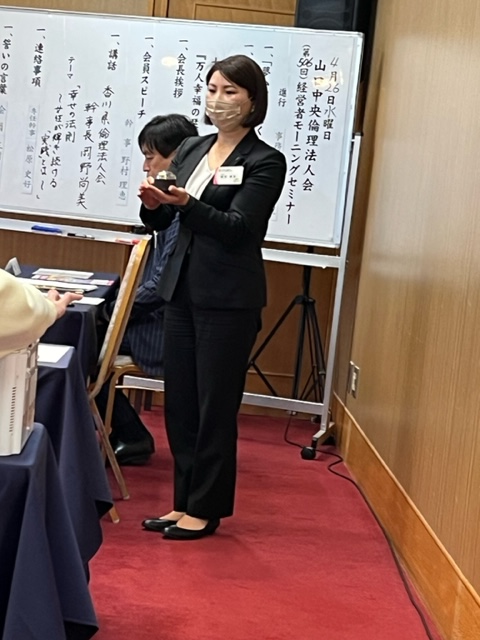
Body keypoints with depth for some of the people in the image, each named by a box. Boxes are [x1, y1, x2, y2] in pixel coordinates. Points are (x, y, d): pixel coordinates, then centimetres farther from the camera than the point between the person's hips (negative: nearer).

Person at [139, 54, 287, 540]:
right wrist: (153, 202, -12)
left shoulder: (265, 162, -6)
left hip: (228, 299, -6)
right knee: (179, 402, 9)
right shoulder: (191, 150, 12)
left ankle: (206, 509, 13)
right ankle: (184, 503, 20)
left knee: (215, 406, 1)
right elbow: (160, 221, 10)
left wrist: (187, 204, -31)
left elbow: (237, 227, -16)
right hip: (182, 289, 6)